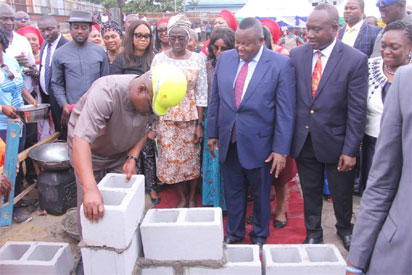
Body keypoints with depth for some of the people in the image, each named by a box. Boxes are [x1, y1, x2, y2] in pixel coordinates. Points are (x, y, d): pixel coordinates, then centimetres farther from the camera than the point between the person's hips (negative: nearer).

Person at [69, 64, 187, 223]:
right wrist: (90, 189, -56)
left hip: (121, 153, 5)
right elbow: (81, 140, -46)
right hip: (88, 151, -4)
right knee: (90, 208, -2)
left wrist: (132, 158, -15)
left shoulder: (152, 98, -19)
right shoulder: (105, 92, -38)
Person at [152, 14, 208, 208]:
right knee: (171, 159, 7)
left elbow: (201, 94, -2)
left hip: (190, 117, -1)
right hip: (166, 117, 1)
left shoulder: (198, 59, -2)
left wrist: (200, 124, -5)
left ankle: (192, 197, 29)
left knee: (192, 158, 8)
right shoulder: (159, 58, -1)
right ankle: (182, 198, 28)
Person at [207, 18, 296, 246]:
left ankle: (259, 236, 37)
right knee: (232, 192, 17)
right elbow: (215, 99, 9)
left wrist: (281, 149, -13)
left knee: (261, 194, 15)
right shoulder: (224, 59, 2)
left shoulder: (281, 64, -11)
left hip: (259, 143, -3)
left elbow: (285, 111, -12)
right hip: (228, 141, 4)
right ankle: (234, 233, 37)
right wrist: (212, 133, 10)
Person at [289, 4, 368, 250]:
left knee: (342, 193, 17)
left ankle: (345, 229, 44)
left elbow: (357, 110, -11)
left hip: (335, 141, -2)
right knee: (310, 192, 16)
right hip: (304, 140, 2)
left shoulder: (355, 60, -12)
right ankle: (313, 233, 37)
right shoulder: (297, 55, -2)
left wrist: (350, 150, -13)